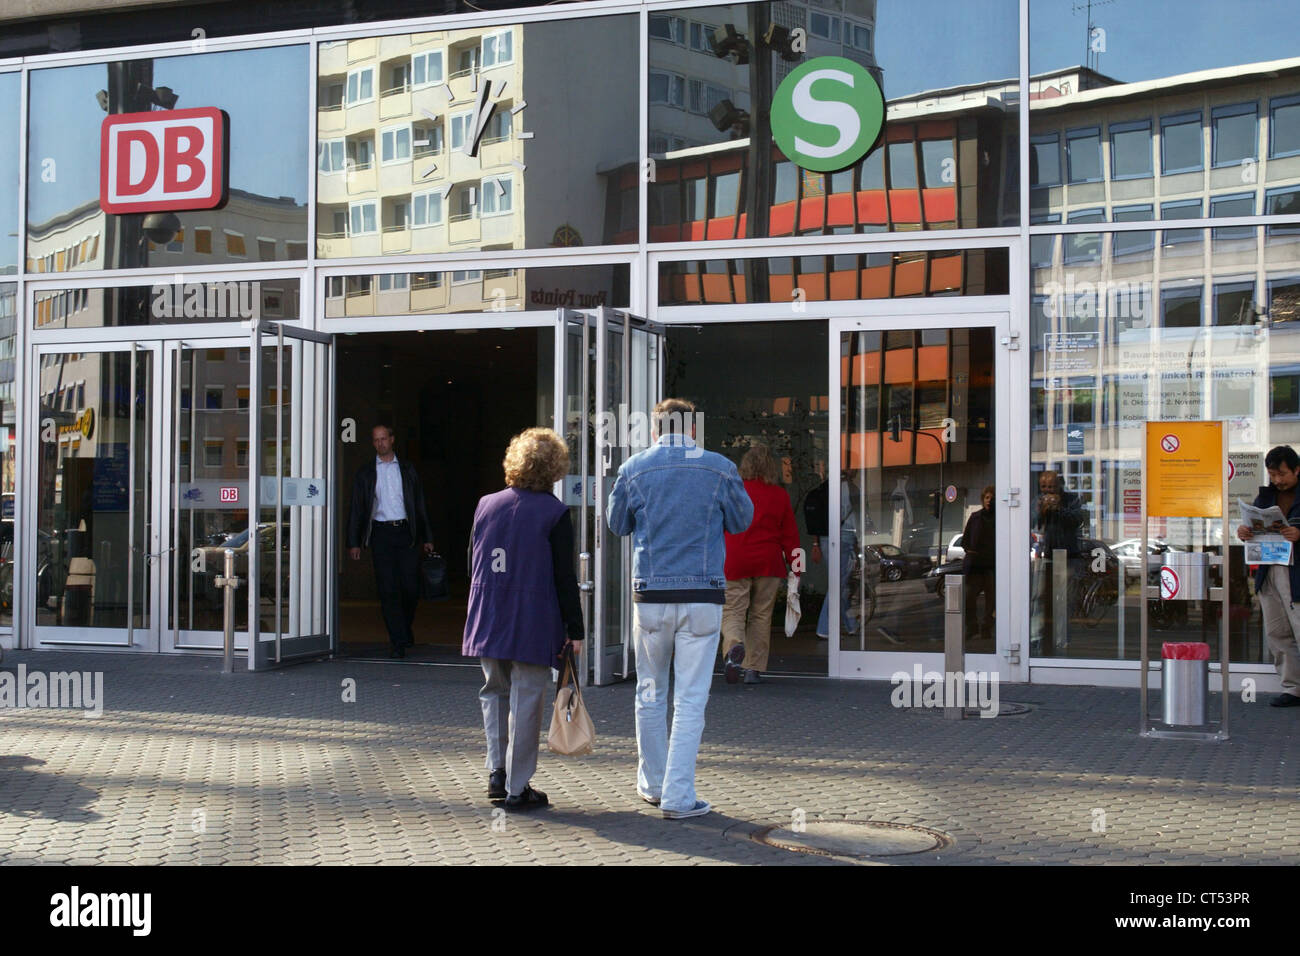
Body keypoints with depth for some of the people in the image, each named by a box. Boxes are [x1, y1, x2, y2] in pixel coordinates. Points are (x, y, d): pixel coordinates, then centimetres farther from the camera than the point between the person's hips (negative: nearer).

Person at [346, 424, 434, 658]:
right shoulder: (365, 473, 9)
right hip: (381, 532, -1)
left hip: (405, 531, 1)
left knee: (411, 587, -3)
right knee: (388, 590, -5)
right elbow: (356, 509, 8)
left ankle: (405, 628, 24)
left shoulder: (407, 469, 13)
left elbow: (419, 504, 14)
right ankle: (398, 641, -1)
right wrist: (354, 542, 0)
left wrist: (427, 538, 9)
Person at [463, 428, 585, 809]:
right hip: (534, 623, -4)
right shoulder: (554, 513, -7)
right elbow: (565, 576, -8)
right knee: (526, 701, 3)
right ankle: (517, 788, 7)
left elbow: (473, 566, 13)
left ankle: (497, 770, 13)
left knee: (494, 692, 21)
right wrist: (574, 628, -3)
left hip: (487, 620, 4)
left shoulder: (486, 505, 6)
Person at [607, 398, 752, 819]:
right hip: (703, 596, -1)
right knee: (690, 699, 1)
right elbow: (741, 521, 10)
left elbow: (618, 524, 13)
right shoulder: (720, 468, -3)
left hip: (650, 596, 2)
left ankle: (652, 784, 26)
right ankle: (678, 796, -1)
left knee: (650, 693, 16)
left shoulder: (634, 469, 0)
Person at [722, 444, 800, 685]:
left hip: (735, 563, -1)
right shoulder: (780, 495, 3)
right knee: (761, 616, 10)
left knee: (732, 611, 3)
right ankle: (753, 669, 9)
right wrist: (795, 564, 9)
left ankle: (734, 646, -28)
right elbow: (790, 533, 4)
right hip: (768, 564, 1)